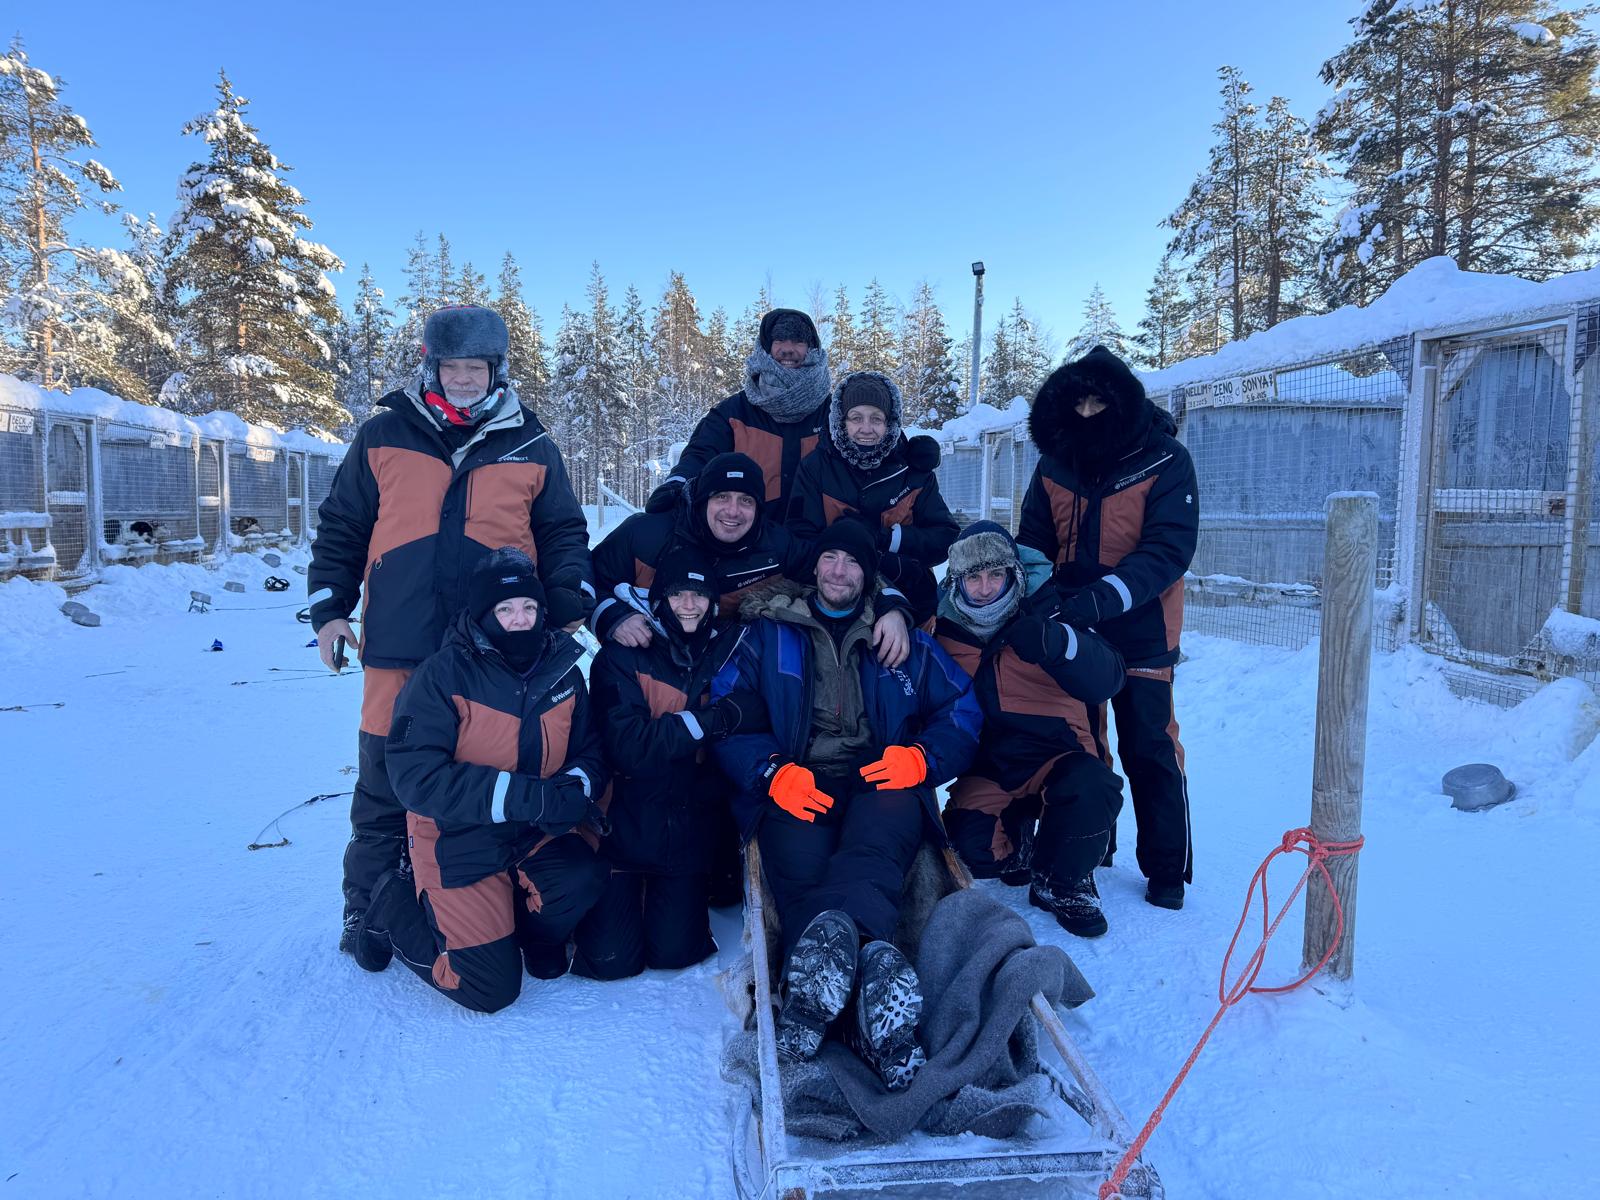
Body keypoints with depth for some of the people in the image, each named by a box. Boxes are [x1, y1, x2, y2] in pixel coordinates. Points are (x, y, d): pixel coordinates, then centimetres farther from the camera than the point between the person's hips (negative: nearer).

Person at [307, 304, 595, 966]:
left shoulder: (532, 448, 9)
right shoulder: (382, 437, 8)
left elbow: (563, 534, 13)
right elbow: (340, 527, 13)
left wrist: (570, 603, 0)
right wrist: (328, 607, 6)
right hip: (399, 650, 0)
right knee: (385, 785, 7)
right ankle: (367, 908, 25)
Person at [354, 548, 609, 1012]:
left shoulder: (562, 671, -1)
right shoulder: (444, 673, -15)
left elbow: (591, 750, 6)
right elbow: (414, 775, -22)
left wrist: (575, 785, -20)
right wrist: (519, 795, -29)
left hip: (537, 835, 4)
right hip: (459, 840, -4)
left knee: (586, 880, -27)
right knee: (491, 990, -8)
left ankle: (534, 937, 9)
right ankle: (396, 906, 19)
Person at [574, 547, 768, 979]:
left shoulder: (727, 651, 3)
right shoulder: (622, 657, -8)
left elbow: (758, 713, -7)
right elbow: (627, 746, -20)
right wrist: (713, 719, -23)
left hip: (689, 827, 2)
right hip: (625, 825, -2)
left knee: (675, 951, -2)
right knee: (611, 958, -4)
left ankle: (691, 892, 28)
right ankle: (615, 895, 27)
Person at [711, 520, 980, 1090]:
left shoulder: (906, 638, 20)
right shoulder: (768, 633, 16)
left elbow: (961, 711, 14)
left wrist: (922, 757, -7)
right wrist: (771, 771, -11)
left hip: (880, 784, 0)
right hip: (796, 788, 0)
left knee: (876, 846, -36)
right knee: (800, 863, -33)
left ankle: (831, 943, -63)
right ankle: (872, 964, -57)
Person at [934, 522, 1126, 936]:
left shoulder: (1046, 615, -5)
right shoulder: (944, 631, 3)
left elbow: (1107, 680, -18)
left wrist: (1056, 642, -34)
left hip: (1054, 756, -1)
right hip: (986, 770, 2)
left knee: (1091, 788, -34)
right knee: (968, 846, -24)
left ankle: (1063, 883, -1)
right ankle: (1016, 844, 18)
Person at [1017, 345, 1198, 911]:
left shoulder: (1166, 461, -11)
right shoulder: (1055, 461, 1)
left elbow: (1168, 549, -18)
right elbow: (1034, 539, 4)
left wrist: (1102, 598, -30)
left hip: (1140, 631, -4)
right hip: (1067, 630, 4)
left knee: (1148, 750, 2)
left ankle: (1167, 869, 17)